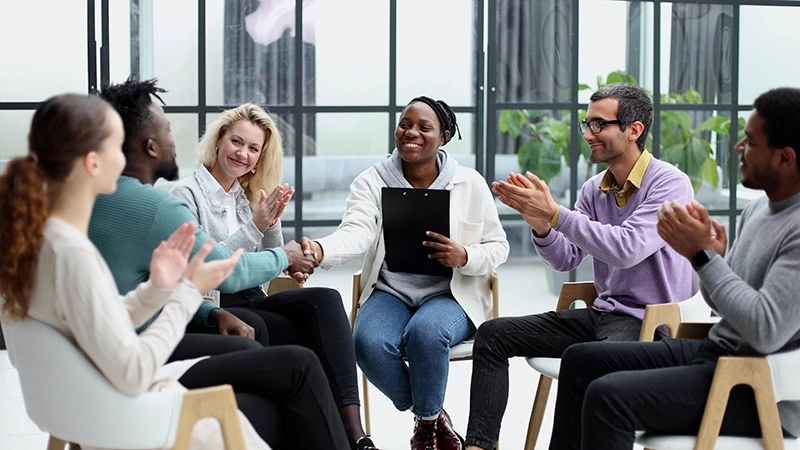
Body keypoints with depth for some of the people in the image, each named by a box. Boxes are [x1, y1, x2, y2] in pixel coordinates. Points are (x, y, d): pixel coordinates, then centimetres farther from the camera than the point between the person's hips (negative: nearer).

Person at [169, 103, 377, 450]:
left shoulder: (246, 196, 19)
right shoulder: (185, 194, -2)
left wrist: (272, 223, 0)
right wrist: (254, 226, -17)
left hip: (252, 301, 6)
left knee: (326, 300, -26)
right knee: (319, 337, -28)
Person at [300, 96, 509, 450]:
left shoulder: (470, 183, 2)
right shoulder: (372, 181, 2)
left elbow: (497, 247, 5)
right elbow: (357, 232, -17)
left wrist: (464, 257, -19)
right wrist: (320, 251, -41)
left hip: (451, 293, -1)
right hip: (390, 292, 2)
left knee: (425, 332, -36)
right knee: (369, 343, -31)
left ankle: (428, 421, -5)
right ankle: (431, 417, -1)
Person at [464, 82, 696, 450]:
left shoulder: (669, 184, -13)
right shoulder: (595, 189, 10)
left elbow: (628, 248, -26)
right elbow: (565, 259, 9)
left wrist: (555, 213, -26)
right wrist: (540, 224, -13)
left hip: (650, 322, -8)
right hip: (602, 312, 8)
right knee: (493, 334, 0)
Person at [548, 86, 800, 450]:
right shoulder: (758, 209, 10)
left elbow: (766, 331, -29)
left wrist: (703, 255, -22)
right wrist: (711, 255, -4)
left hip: (761, 392, -10)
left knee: (608, 396, -24)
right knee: (581, 359, 10)